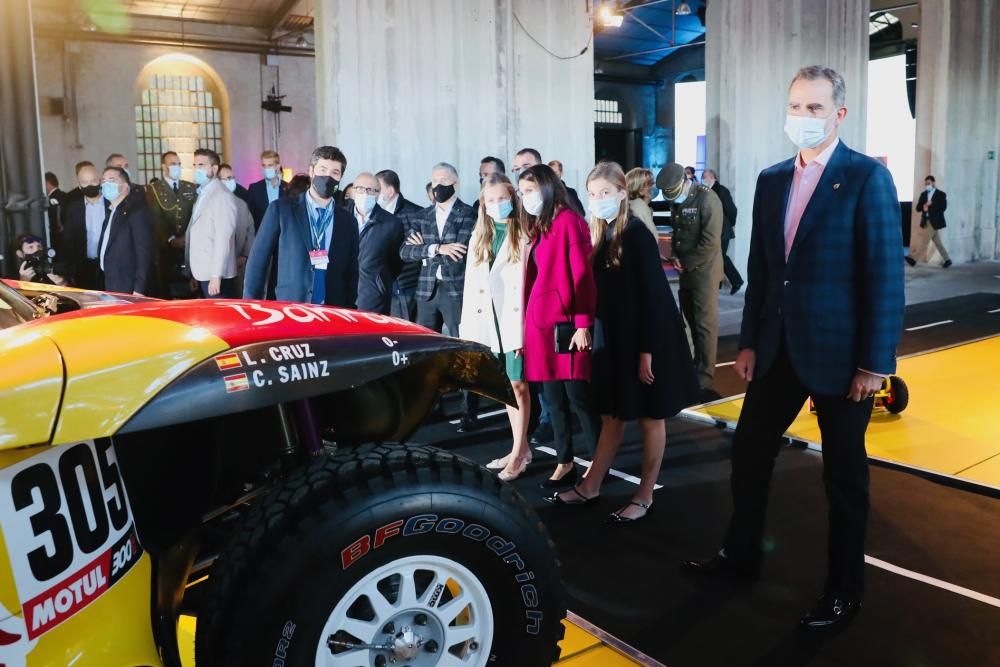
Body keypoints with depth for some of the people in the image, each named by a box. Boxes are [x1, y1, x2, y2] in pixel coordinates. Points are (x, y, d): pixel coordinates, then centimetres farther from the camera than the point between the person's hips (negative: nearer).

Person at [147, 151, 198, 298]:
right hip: (166, 247, -2)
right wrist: (171, 239, -16)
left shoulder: (191, 188, 13)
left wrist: (188, 236, -8)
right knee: (167, 291, 0)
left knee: (189, 292, 0)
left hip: (189, 246, 2)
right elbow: (156, 219, -6)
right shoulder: (153, 189, 4)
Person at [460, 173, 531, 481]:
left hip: (517, 319, -6)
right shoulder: (479, 236, 12)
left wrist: (526, 326, -18)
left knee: (519, 384, -1)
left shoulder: (524, 235, -6)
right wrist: (469, 328, 3)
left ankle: (518, 453, 9)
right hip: (490, 320, 6)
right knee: (507, 386, 13)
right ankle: (522, 448, 24)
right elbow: (471, 283, 9)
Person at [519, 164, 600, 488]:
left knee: (578, 397, -2)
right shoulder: (538, 227, 16)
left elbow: (583, 275, -13)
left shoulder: (569, 221, -8)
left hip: (565, 324, -8)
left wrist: (584, 324, -18)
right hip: (541, 324, 8)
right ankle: (565, 464, 21)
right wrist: (527, 325, 11)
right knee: (553, 399, 11)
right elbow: (534, 278, 14)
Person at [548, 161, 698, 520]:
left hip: (642, 338, -7)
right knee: (612, 415, 16)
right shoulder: (600, 233, 6)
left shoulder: (636, 234, -15)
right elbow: (598, 292, 8)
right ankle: (590, 487, 25)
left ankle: (644, 496, 18)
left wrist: (646, 351, -19)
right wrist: (594, 335, 7)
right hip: (613, 338, 7)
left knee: (650, 418, 7)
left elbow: (652, 295, -18)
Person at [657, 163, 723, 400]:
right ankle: (698, 367, 29)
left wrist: (686, 263, -12)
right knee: (692, 321, 15)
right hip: (686, 270, 7)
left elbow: (710, 242, -19)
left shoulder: (707, 200, -15)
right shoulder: (676, 201, 9)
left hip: (704, 271, -7)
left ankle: (704, 381, 1)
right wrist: (676, 256, 4)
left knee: (705, 324, -4)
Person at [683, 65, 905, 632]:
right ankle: (742, 553, 34)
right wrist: (750, 342, 9)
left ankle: (845, 589, 27)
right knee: (749, 451, 13)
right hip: (780, 347, 6)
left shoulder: (868, 177, -9)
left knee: (844, 474, 9)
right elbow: (760, 269, 10)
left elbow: (885, 276, -12)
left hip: (840, 351, -5)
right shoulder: (771, 179, 8)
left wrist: (875, 361, -14)